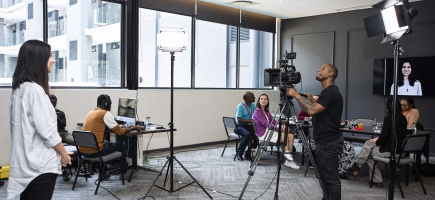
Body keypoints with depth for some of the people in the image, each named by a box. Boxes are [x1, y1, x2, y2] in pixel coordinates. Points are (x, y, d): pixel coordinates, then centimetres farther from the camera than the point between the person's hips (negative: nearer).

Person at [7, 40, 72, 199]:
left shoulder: (19, 88, 9)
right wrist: (64, 154, -8)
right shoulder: (34, 89, -19)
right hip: (40, 163, -9)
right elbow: (46, 131, -20)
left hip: (25, 162, 9)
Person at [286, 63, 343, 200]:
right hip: (325, 141, 11)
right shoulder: (329, 92, 16)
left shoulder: (330, 92, -16)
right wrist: (312, 100, 21)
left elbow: (311, 110, -27)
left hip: (328, 143, -11)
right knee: (325, 176, 17)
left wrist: (296, 95, -18)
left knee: (331, 178, -4)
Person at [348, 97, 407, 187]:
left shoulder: (388, 118, -17)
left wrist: (376, 141, 6)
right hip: (400, 149, 8)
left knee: (368, 153, 14)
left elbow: (383, 138, -16)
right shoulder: (403, 119, 7)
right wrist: (378, 139, 13)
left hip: (390, 151, -8)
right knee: (368, 143, 17)